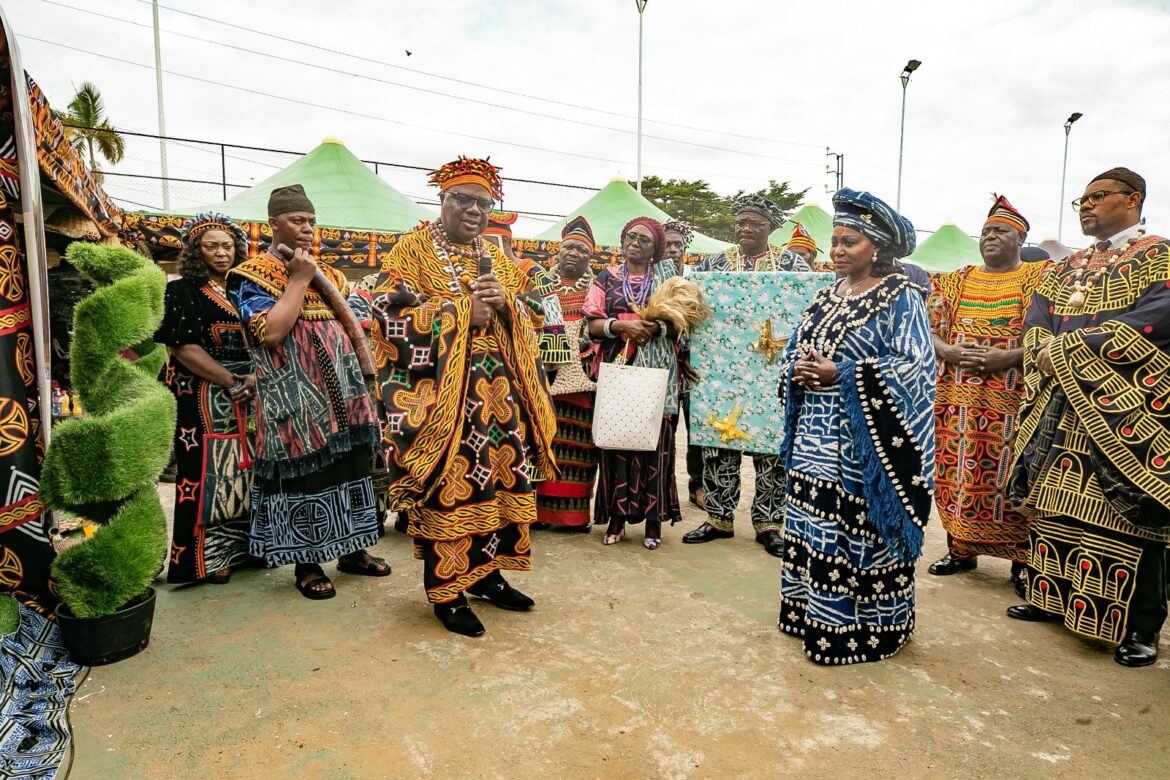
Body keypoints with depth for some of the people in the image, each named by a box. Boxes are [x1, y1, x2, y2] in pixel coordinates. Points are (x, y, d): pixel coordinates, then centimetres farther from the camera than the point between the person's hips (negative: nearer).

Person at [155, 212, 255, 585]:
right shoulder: (182, 291, -3)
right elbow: (184, 348, -12)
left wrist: (255, 377, -7)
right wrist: (232, 383, -15)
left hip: (248, 394, 6)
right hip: (206, 397, -6)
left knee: (246, 470, 10)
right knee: (209, 471, -2)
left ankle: (242, 545, 22)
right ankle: (207, 556, 9)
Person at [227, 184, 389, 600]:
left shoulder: (324, 272, 15)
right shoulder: (251, 276, -6)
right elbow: (270, 333, -21)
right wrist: (298, 280, -16)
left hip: (338, 391, 7)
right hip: (294, 398, -7)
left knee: (347, 465, 11)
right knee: (302, 470, -1)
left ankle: (351, 549, 24)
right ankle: (306, 563, 13)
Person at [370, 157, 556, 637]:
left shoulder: (496, 259, 17)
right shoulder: (413, 250, -1)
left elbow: (527, 320, 14)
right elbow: (390, 318, -11)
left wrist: (504, 302, -9)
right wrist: (463, 313, -15)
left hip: (497, 389, 6)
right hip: (439, 390, -6)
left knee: (500, 476, 8)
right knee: (448, 485, -5)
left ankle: (484, 571, 25)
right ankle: (446, 592, 11)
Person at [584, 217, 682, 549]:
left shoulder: (667, 276, 11)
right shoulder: (606, 278, 11)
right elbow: (592, 325, 3)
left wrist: (655, 327, -14)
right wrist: (622, 325, -14)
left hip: (657, 370, 0)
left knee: (655, 438, -3)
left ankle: (654, 517, 5)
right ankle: (617, 515, 7)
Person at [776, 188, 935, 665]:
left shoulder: (900, 298, -6)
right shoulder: (827, 296, 14)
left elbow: (913, 368, -15)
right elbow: (794, 349, 17)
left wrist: (839, 373, -20)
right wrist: (798, 368, -7)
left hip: (863, 444, -7)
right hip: (816, 439, 7)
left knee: (857, 536, 0)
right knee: (811, 529, 12)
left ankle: (864, 628, 14)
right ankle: (813, 612, 27)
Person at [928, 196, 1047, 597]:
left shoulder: (1040, 278, 3)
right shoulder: (955, 281, 14)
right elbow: (930, 329, 10)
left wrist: (1005, 358, -19)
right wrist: (949, 352, -11)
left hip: (1013, 401, -3)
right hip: (958, 398, 4)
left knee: (1011, 477, -2)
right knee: (957, 472, 7)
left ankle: (1022, 560, 11)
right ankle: (961, 549, 20)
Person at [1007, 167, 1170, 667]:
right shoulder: (1067, 268, 19)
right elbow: (1035, 323, 10)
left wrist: (1066, 349, -16)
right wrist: (1051, 354, -11)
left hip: (1124, 417, -6)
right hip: (1062, 411, 6)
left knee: (1125, 513, -4)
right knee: (1054, 505, 8)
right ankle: (1053, 599, 21)